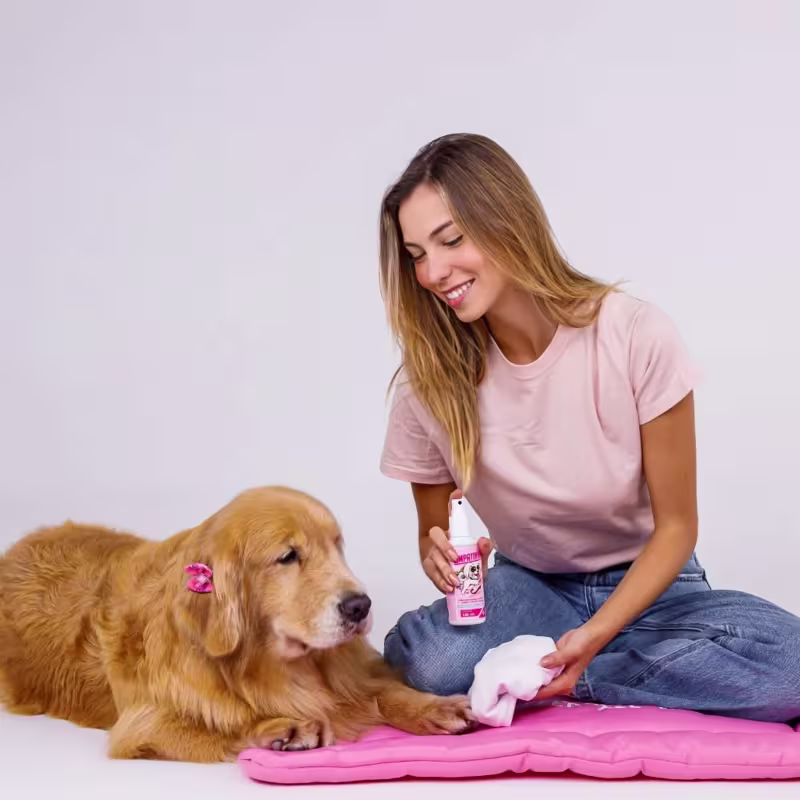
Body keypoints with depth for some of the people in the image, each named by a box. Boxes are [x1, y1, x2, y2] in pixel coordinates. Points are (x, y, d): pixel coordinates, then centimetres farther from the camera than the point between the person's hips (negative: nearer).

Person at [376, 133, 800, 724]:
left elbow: (675, 526, -11)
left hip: (645, 586, 1)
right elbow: (435, 534, 3)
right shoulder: (429, 381, -11)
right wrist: (441, 560, -23)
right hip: (529, 589, -1)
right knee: (427, 662, -36)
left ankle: (527, 678, -18)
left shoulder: (636, 336, -18)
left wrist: (595, 634, -27)